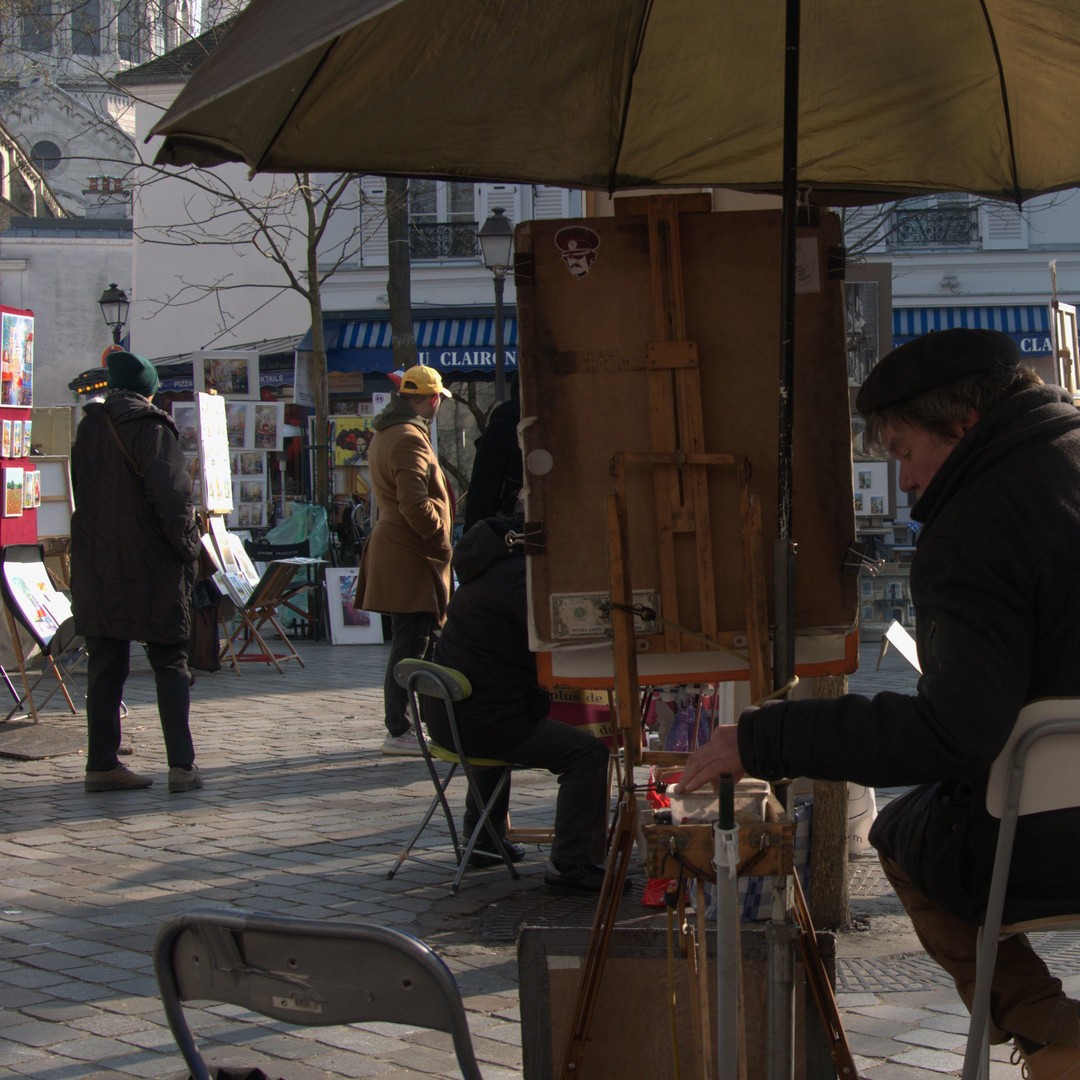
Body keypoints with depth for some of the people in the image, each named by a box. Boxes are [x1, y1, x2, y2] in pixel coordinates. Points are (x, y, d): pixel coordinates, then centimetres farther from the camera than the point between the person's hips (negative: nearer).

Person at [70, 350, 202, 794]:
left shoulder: (88, 428, 9)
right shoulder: (152, 429, -10)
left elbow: (75, 491, 14)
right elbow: (171, 493, -18)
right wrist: (187, 545, -9)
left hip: (95, 566, 5)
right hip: (150, 565, -5)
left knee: (105, 665, 10)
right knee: (170, 663, 2)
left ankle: (102, 763, 8)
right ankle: (181, 763, -3)